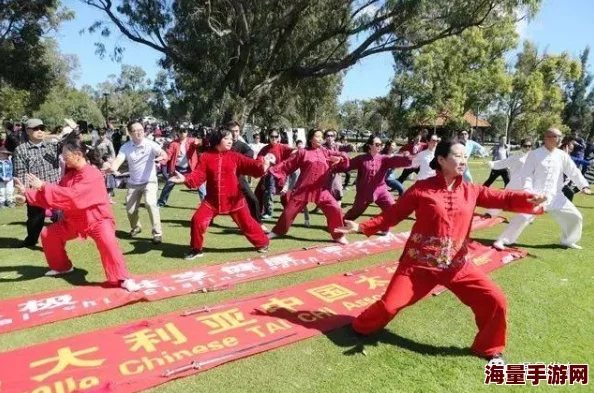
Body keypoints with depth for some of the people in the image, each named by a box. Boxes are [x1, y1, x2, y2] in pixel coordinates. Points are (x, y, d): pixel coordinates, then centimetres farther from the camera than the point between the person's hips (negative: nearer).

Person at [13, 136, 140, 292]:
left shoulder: (92, 175, -26)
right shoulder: (70, 173, 3)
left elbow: (72, 196, -35)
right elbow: (58, 192, 5)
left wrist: (43, 186, -32)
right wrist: (27, 195, -2)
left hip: (97, 219, -9)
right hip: (75, 219, 9)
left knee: (107, 241, -35)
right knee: (48, 234, 16)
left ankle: (123, 279, -26)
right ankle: (62, 267, 35)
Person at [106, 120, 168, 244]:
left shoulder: (150, 144, -14)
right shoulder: (125, 147, -6)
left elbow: (163, 153, -31)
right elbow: (118, 159, -21)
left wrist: (162, 157, -57)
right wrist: (112, 168, -45)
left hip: (150, 181, -3)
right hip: (133, 183, 4)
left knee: (150, 203, -26)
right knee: (130, 209, 7)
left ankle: (157, 233, -15)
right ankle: (135, 227, 40)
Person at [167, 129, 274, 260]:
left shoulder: (235, 156, -2)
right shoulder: (206, 157, -1)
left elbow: (249, 164, -16)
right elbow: (199, 175, -8)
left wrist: (261, 166, -39)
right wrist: (185, 179, -28)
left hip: (234, 199, 0)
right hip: (213, 200, 1)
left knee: (247, 223, 7)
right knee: (198, 220, -8)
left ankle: (263, 243, 32)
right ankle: (196, 249, 15)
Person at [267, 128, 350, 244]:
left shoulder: (326, 153, 9)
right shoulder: (302, 153, 1)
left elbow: (343, 156, 7)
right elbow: (288, 164, 3)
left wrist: (340, 159, -16)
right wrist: (275, 172, -4)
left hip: (321, 190, 2)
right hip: (303, 189, -1)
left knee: (334, 209, -10)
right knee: (290, 210, 4)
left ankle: (338, 235, 9)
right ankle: (277, 231, 25)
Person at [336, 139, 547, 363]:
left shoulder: (471, 191, 4)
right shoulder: (422, 189, -9)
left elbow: (503, 199, -1)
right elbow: (394, 214, -4)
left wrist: (530, 200, -21)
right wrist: (362, 227, -10)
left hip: (457, 265, 4)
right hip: (419, 263, -3)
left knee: (495, 300, 0)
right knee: (389, 305, -4)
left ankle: (489, 348, 26)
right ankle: (361, 328, 28)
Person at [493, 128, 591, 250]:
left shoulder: (562, 155, 7)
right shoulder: (535, 154, -4)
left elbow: (573, 172, 8)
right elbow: (527, 173, -6)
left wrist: (584, 186, -4)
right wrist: (527, 188, -21)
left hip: (555, 196, 5)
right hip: (537, 194, -5)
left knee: (575, 216, 9)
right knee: (523, 216, -22)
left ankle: (568, 241, 33)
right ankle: (503, 240, -10)